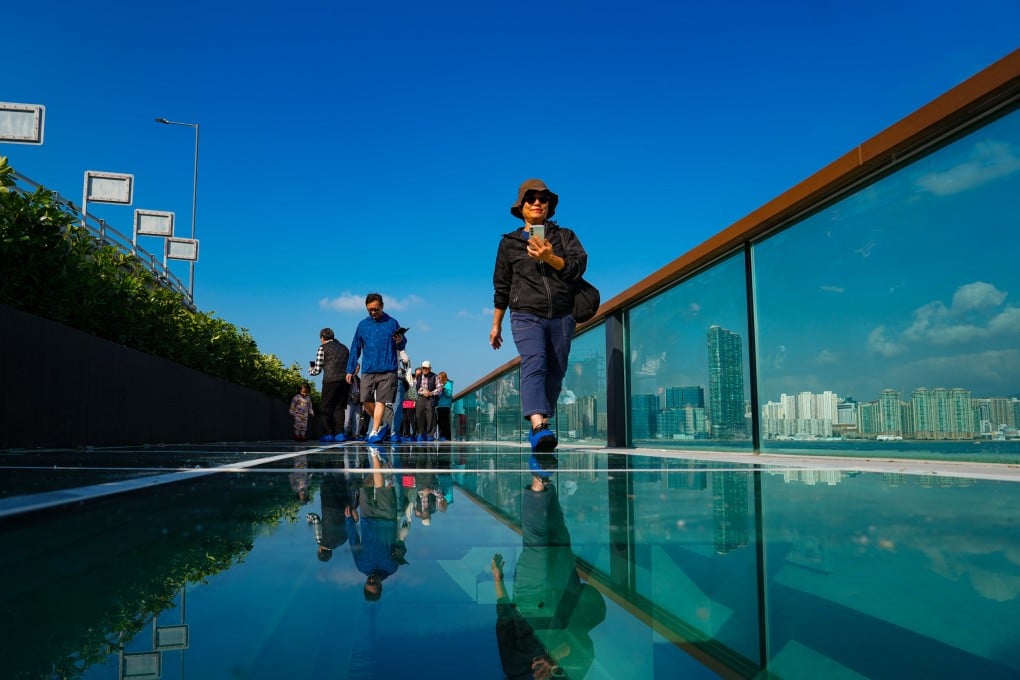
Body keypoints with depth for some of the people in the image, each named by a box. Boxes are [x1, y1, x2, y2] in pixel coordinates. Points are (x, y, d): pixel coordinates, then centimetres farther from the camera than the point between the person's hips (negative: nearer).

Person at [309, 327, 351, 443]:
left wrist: (310, 370, 24)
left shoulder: (323, 348, 5)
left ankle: (328, 434, -3)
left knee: (327, 408, 3)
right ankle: (339, 433, 2)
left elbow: (317, 370, 3)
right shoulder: (344, 347, 21)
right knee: (339, 407, 9)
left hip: (330, 381, -5)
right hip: (345, 380, 5)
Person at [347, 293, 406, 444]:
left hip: (387, 370, -2)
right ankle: (382, 425, 17)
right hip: (367, 370, 3)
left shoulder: (392, 323, 6)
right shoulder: (363, 325, 10)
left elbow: (401, 347, 9)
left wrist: (400, 342, -15)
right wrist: (350, 370, 11)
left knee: (381, 401, -5)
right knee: (366, 400, -3)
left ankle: (374, 432, 0)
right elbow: (355, 349, 14)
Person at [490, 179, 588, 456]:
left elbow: (578, 267, -4)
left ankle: (542, 426, 17)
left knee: (555, 373, 5)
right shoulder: (509, 243, 12)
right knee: (534, 364, -24)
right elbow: (501, 288, 17)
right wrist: (496, 325, 19)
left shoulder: (565, 236, 13)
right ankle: (538, 426, -39)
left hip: (562, 317, 3)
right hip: (526, 316, -2)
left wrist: (550, 257, -20)